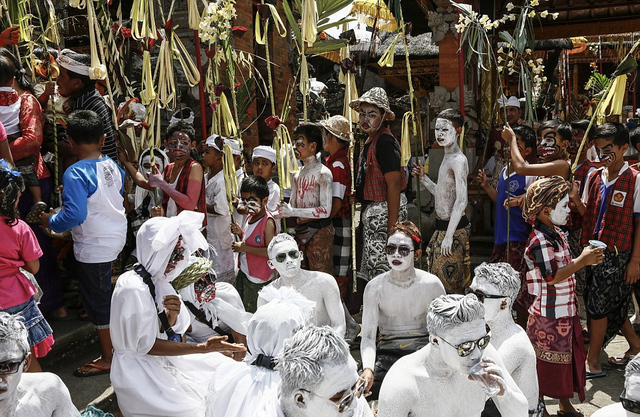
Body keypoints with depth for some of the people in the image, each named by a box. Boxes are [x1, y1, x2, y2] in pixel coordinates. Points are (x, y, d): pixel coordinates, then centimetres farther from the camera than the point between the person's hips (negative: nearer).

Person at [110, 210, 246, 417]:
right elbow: (146, 346, -23)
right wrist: (202, 348, -26)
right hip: (140, 369, -8)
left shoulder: (159, 280, 0)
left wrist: (171, 318, -21)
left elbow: (164, 333, 2)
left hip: (163, 360, 8)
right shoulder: (134, 289, -26)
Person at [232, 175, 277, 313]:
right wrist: (240, 232, -3)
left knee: (252, 312, 4)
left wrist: (244, 248, -23)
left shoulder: (268, 222, -21)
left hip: (258, 279, -9)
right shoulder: (250, 217, 5)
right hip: (244, 272, 9)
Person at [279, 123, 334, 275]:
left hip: (319, 232, -7)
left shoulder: (323, 173, -10)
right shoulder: (297, 175, 12)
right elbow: (292, 205, 14)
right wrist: (281, 210, -4)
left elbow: (325, 211, -18)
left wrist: (293, 212, -20)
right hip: (301, 231, 7)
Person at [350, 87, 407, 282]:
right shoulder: (371, 140, 13)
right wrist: (359, 193, 12)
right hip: (373, 210, 10)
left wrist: (391, 226, -25)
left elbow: (394, 184, -23)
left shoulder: (384, 142, -18)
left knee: (381, 269, -5)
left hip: (385, 210, -10)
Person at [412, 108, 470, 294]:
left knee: (449, 282, -3)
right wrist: (423, 178, 7)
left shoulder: (458, 160, -17)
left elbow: (461, 201, -24)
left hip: (454, 229, -10)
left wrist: (449, 235, -25)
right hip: (442, 227, 10)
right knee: (437, 280, 17)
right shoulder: (447, 158, 14)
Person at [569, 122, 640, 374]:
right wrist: (575, 199, -8)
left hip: (616, 254, -6)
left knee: (597, 304, -2)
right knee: (614, 305, 16)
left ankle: (592, 361, 13)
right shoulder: (593, 177, 7)